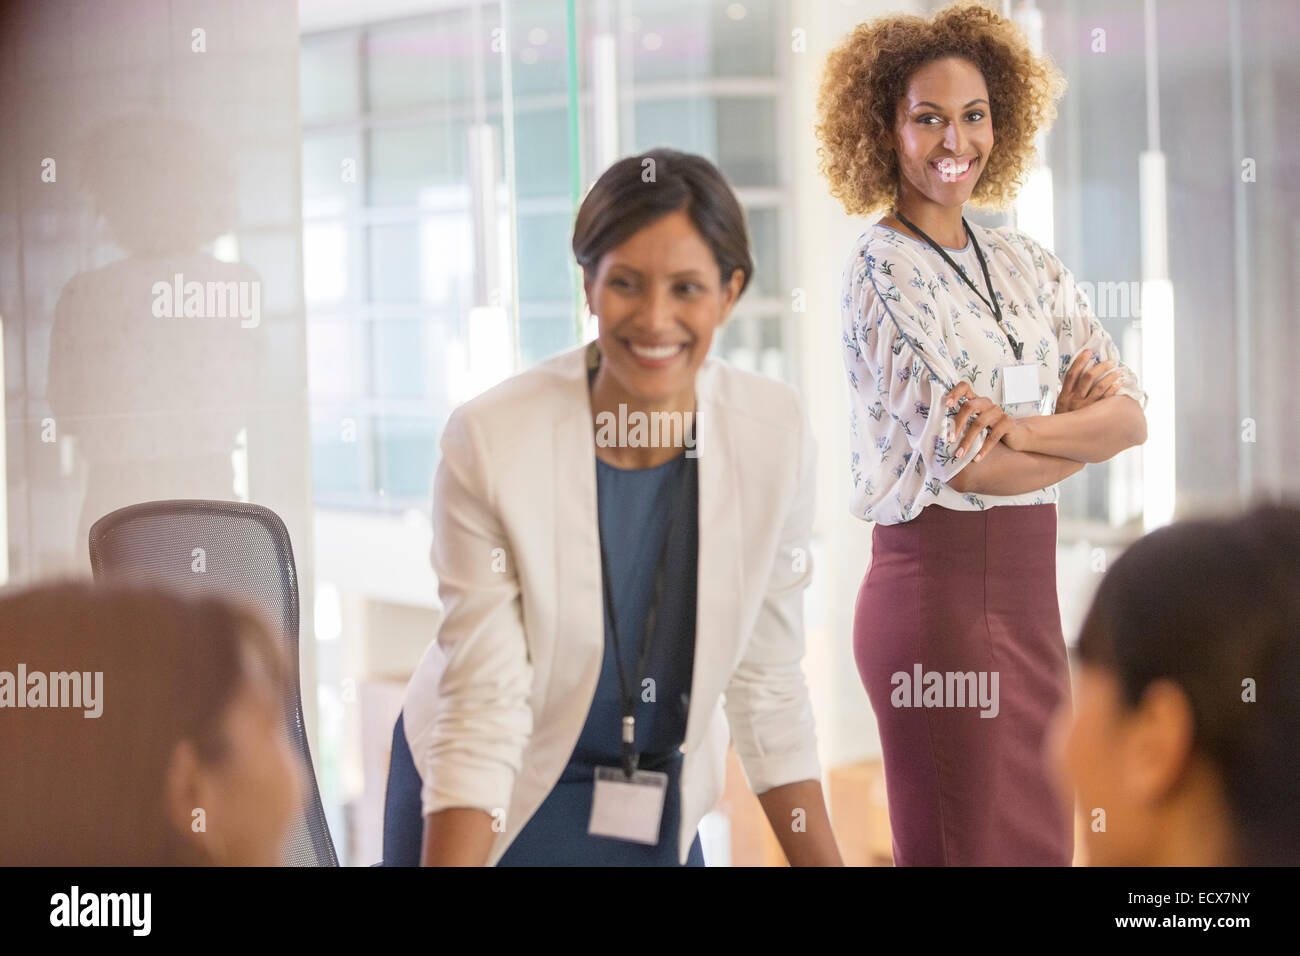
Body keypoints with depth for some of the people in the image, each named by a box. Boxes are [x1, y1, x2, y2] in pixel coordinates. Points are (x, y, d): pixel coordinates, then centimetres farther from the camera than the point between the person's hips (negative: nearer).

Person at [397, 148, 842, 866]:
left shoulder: (775, 435, -15)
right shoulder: (490, 442, -24)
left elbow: (767, 688, -6)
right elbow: (483, 712, -23)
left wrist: (826, 862, -7)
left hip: (661, 808, 3)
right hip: (501, 805, -3)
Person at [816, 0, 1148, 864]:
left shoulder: (1025, 264, 11)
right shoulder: (882, 271, -9)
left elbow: (1132, 415, 1)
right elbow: (962, 463, -16)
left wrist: (1023, 429, -16)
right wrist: (1077, 430, -2)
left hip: (1028, 592, 7)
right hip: (938, 589, -7)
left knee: (1041, 843, 12)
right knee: (963, 847, 1)